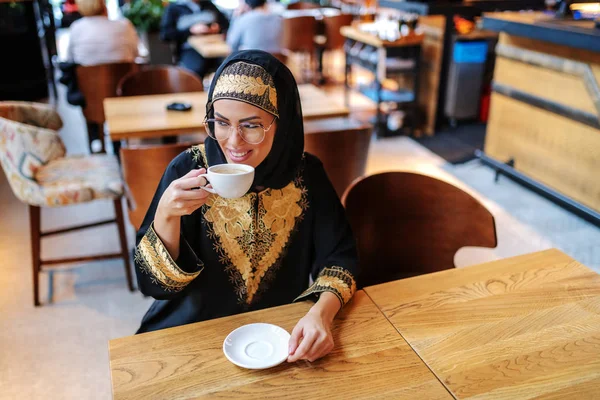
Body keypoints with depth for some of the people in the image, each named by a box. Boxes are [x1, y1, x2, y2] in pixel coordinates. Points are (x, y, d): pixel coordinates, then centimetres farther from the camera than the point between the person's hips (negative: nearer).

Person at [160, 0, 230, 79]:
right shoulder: (173, 7, 10)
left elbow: (226, 23, 26)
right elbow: (165, 34, 0)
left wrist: (219, 28, 2)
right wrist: (191, 31, -9)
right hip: (190, 49, -3)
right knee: (194, 70, -36)